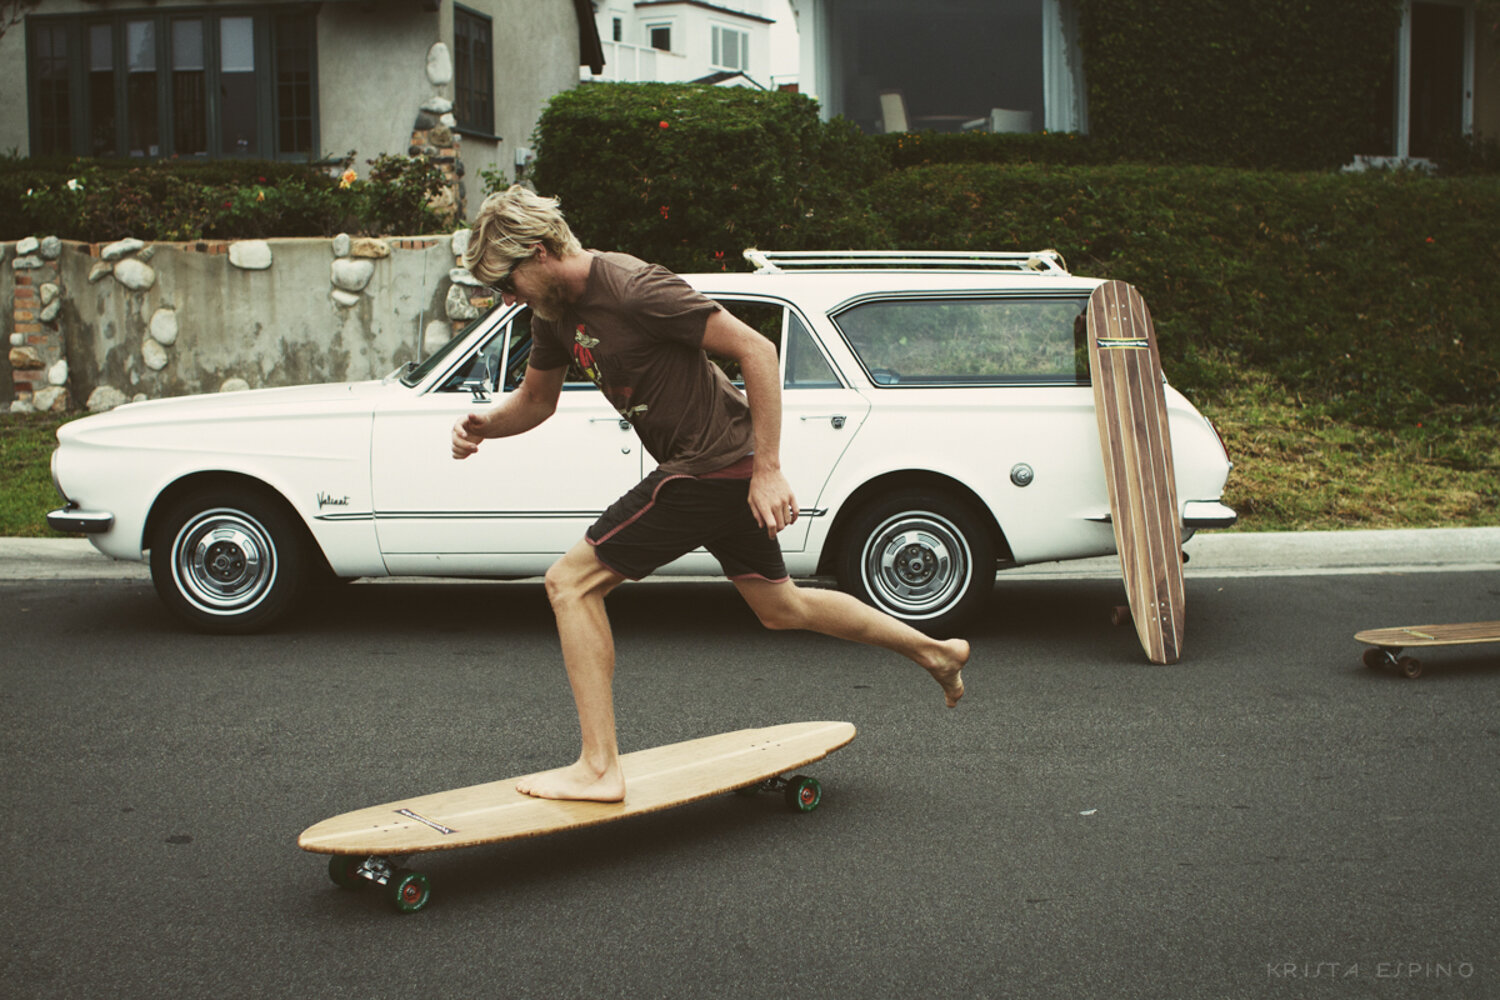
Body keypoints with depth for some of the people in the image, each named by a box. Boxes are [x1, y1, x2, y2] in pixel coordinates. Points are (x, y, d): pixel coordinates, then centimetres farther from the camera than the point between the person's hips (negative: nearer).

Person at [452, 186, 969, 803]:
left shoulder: (632, 290, -22)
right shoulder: (556, 311, 6)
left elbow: (756, 349, -20)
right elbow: (536, 400, 21)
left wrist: (768, 469, -21)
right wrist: (483, 425, -2)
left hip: (713, 468, -10)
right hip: (722, 472, 10)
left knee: (570, 582, -10)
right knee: (779, 607, 22)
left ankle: (598, 769, -8)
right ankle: (935, 651, 37)